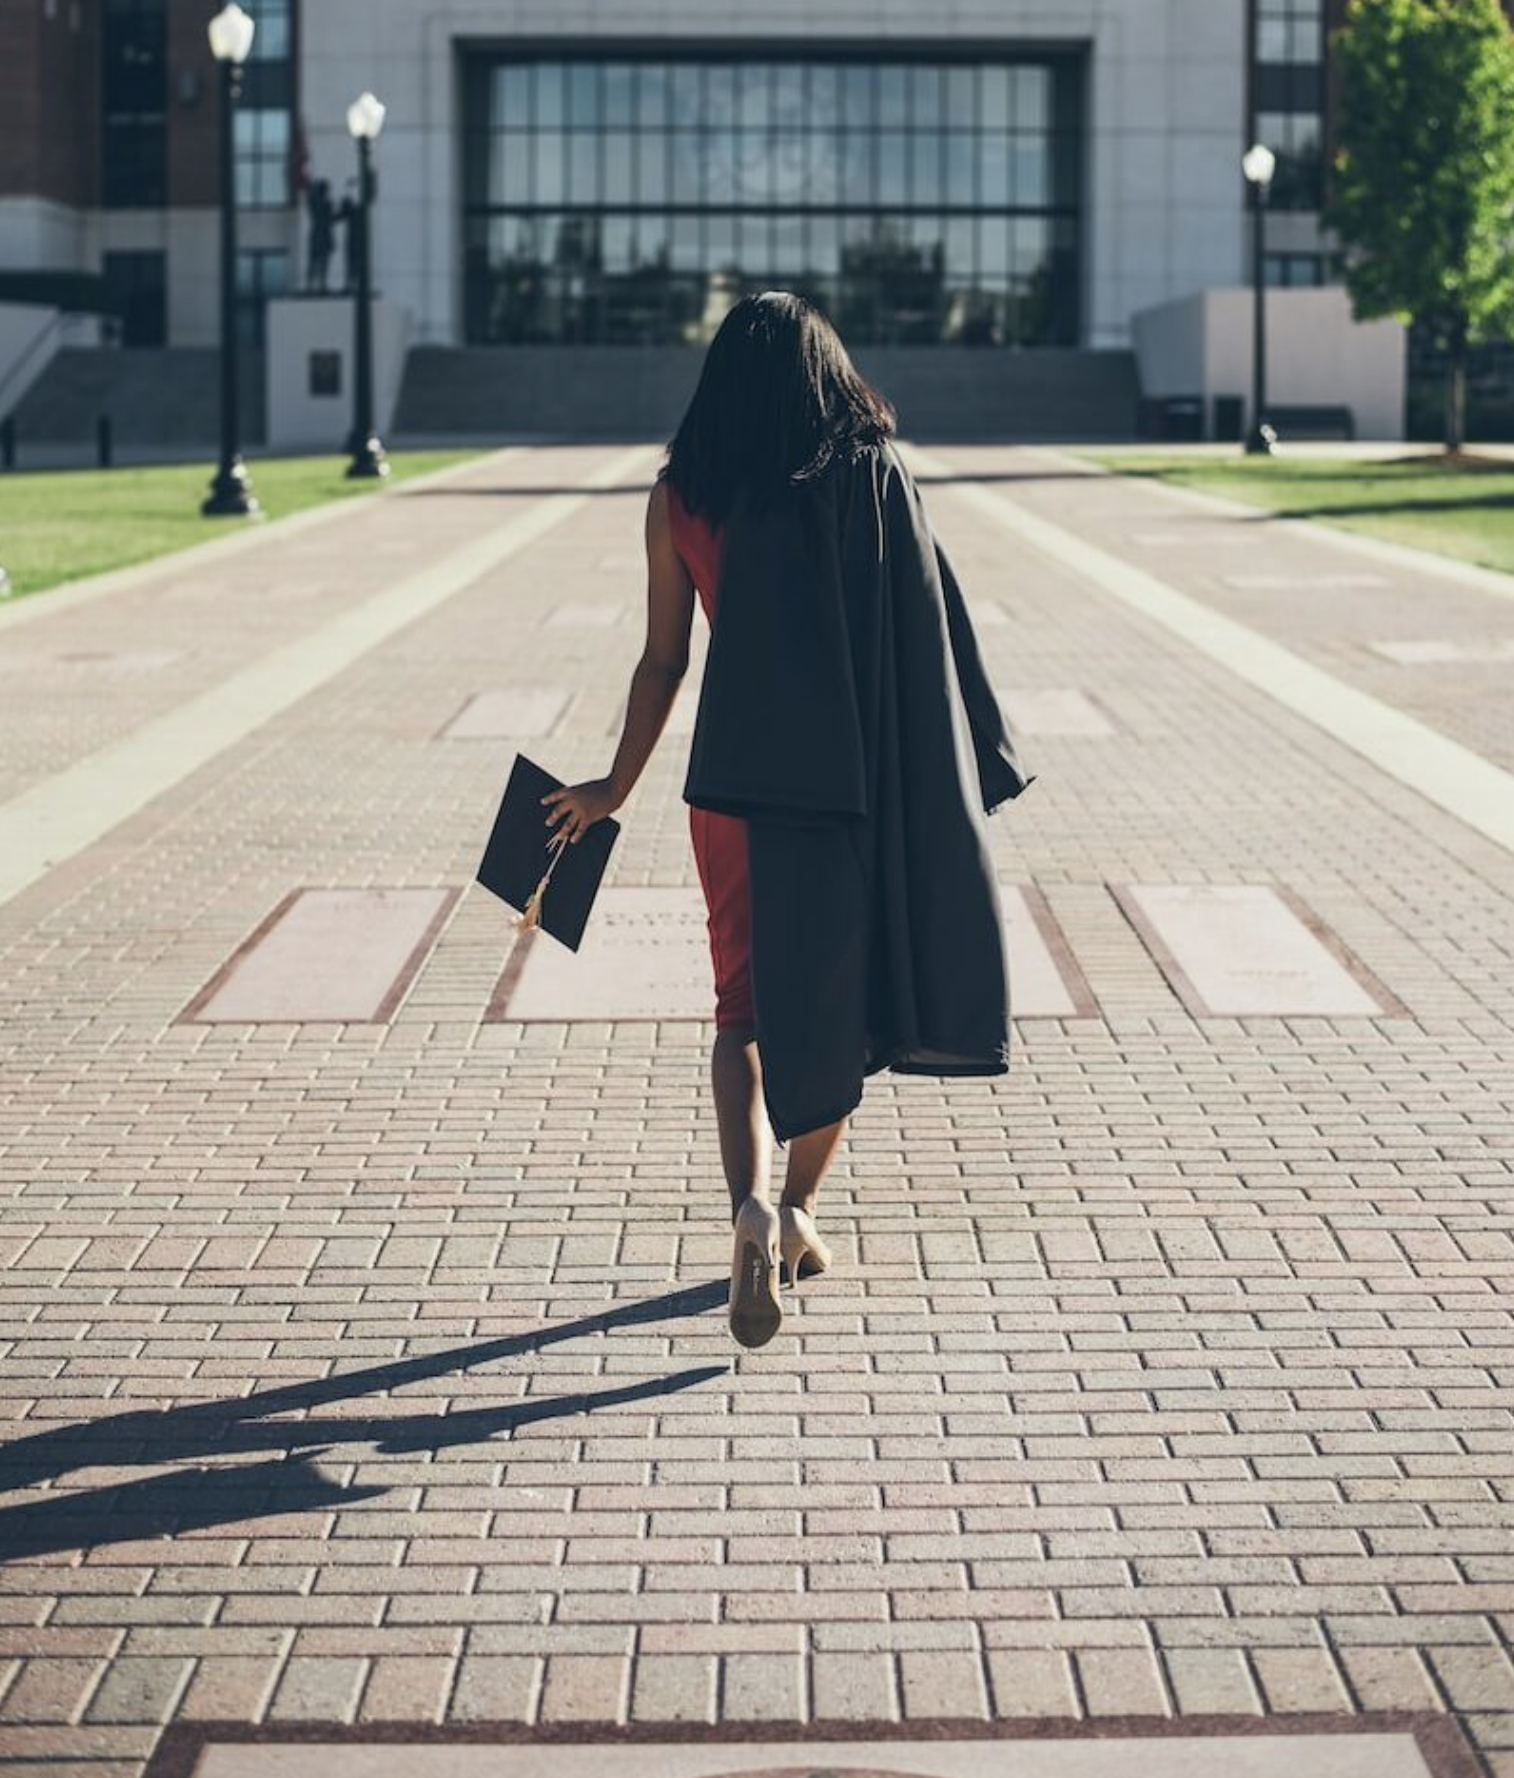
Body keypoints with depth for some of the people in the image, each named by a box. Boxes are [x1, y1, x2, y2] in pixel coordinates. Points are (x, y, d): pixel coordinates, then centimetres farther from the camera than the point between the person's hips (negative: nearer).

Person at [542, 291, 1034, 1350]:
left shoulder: (683, 496, -2)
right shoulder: (877, 479, -3)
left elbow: (664, 660, 2)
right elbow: (926, 641, -3)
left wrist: (616, 789, 14)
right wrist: (950, 786, 6)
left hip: (737, 781, 0)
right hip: (858, 783, 0)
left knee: (746, 1007, 8)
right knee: (841, 999, 16)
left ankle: (752, 1203, -15)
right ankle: (800, 1212, 23)